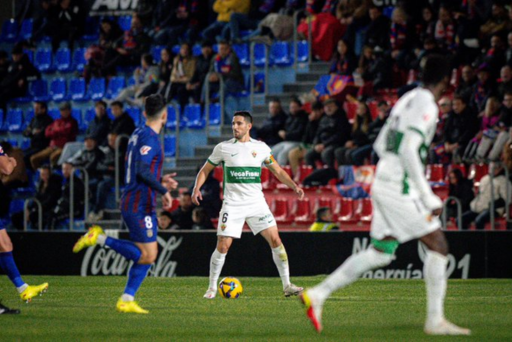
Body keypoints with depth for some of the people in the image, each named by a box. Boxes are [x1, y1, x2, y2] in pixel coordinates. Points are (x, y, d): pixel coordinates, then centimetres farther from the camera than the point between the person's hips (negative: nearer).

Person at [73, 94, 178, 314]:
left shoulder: (138, 135, 15)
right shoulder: (149, 138, -14)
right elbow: (142, 172, -25)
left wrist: (160, 181, 22)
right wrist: (164, 191, -16)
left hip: (132, 203, 10)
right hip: (140, 205, -10)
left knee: (147, 255, 10)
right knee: (147, 256, -9)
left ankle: (127, 300, 7)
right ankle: (100, 239, -9)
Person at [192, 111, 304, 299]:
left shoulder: (261, 148, 6)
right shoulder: (223, 148, 2)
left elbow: (278, 171, 13)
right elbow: (205, 170, 9)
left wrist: (294, 186, -2)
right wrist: (197, 188, -7)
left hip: (257, 202, 2)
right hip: (232, 204, -2)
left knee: (275, 239, -8)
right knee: (223, 246, -9)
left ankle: (287, 285, 0)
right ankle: (212, 287, 8)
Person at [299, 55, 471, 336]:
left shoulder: (408, 99, 16)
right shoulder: (426, 105, -13)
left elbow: (381, 144, 20)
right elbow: (408, 150, -22)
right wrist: (429, 198, -22)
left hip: (383, 183, 9)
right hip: (400, 187, -9)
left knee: (380, 254, 12)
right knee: (438, 246, -3)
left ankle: (317, 295, 10)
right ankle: (435, 320, -2)